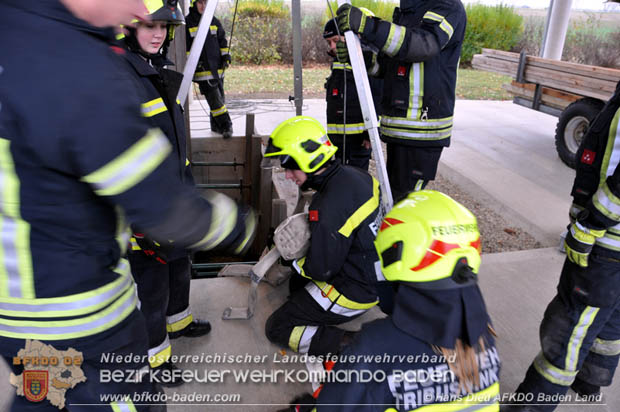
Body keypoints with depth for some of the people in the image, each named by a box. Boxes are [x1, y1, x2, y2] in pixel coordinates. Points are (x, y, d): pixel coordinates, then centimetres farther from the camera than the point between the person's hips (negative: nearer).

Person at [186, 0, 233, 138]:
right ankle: (226, 125, -10)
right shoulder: (188, 23, -1)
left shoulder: (214, 21, 13)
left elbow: (223, 41, 19)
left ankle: (216, 125, 19)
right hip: (202, 69, -5)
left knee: (218, 97, 9)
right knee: (214, 98, -12)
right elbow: (185, 47, -2)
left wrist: (226, 56, 8)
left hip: (217, 67, 5)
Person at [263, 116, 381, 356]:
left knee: (277, 328, 3)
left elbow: (322, 269, -22)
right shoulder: (354, 175, -4)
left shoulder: (329, 205, -30)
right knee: (297, 282, 29)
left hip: (354, 291, -9)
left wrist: (291, 261, -2)